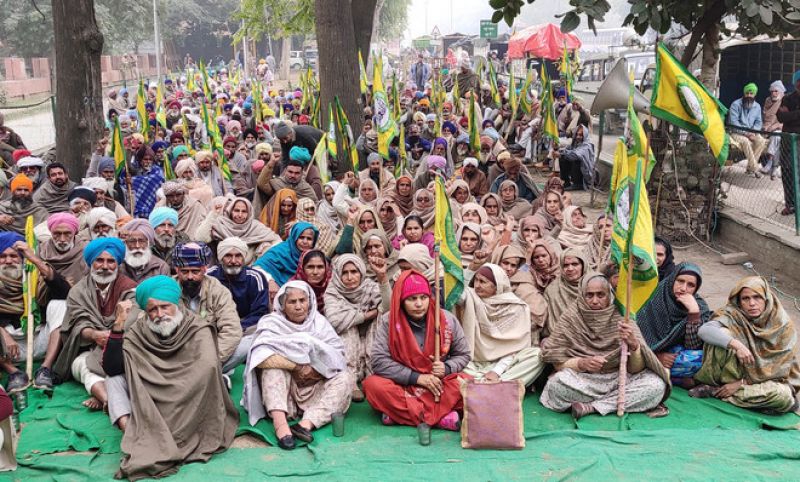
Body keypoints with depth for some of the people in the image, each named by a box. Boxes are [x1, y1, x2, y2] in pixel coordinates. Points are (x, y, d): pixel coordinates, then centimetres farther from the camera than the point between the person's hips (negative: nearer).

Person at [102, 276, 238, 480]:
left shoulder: (198, 329, -11)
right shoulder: (138, 332, -2)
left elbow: (208, 366, -29)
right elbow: (111, 368, -13)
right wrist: (118, 325, -20)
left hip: (191, 406, -3)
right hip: (150, 403, 3)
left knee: (205, 371, -32)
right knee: (115, 379, -13)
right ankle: (131, 432, -33)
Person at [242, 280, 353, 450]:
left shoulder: (319, 321, 4)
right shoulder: (271, 323, -5)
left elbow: (338, 355, -4)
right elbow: (260, 356, -23)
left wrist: (317, 369, -20)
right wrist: (298, 367, -24)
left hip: (314, 392, 3)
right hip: (282, 394, -3)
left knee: (345, 377, -18)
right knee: (275, 365, -26)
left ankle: (307, 423, -38)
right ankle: (280, 423, -44)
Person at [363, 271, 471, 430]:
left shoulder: (447, 319, -4)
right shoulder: (388, 321, -8)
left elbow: (463, 355, 6)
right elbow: (379, 361, -14)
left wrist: (446, 368, -16)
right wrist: (417, 377, -19)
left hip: (439, 385, 1)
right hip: (402, 385, -1)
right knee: (372, 385, -31)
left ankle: (399, 413, -28)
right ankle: (440, 416, -32)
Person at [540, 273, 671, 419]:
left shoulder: (621, 318, -3)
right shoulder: (571, 318, -3)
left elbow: (636, 369, -10)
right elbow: (556, 359, -5)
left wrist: (633, 345, -31)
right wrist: (581, 363, -24)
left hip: (618, 378, 1)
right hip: (583, 381, -1)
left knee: (656, 385, -24)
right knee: (556, 384, -33)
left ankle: (590, 407, -20)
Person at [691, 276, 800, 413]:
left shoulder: (784, 326, -12)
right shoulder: (733, 315, -12)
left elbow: (777, 368, -12)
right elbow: (704, 330, -29)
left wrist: (742, 383, -17)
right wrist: (736, 344, -42)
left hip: (767, 380, 1)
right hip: (734, 372, -1)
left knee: (783, 396, -36)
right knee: (724, 334, -24)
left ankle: (715, 391, -23)